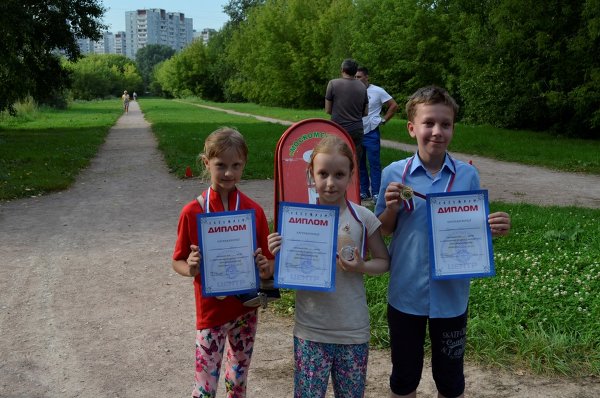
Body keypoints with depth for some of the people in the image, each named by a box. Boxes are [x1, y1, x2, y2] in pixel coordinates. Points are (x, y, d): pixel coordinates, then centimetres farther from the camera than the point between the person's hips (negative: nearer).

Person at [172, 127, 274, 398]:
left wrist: (266, 269, -20)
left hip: (246, 309, 3)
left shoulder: (254, 211, -6)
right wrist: (190, 268, -24)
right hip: (211, 312, -2)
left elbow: (268, 261, 2)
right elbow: (178, 261, -2)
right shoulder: (192, 212, -11)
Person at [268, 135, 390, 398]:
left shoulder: (364, 218, -6)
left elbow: (384, 261, 5)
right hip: (310, 332, 0)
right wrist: (279, 255, -20)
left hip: (353, 331, 1)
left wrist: (362, 267, -15)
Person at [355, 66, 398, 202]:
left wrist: (383, 120, -2)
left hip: (371, 133, -4)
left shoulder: (378, 91, -4)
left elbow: (394, 106, 1)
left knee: (374, 164, -4)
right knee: (359, 164, 9)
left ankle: (376, 193, 0)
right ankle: (364, 191, 19)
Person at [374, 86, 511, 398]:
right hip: (405, 293, 0)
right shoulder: (394, 174, -7)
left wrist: (494, 229, -18)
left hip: (451, 296, 0)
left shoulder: (467, 176, -5)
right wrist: (391, 208, -17)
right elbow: (382, 232, 2)